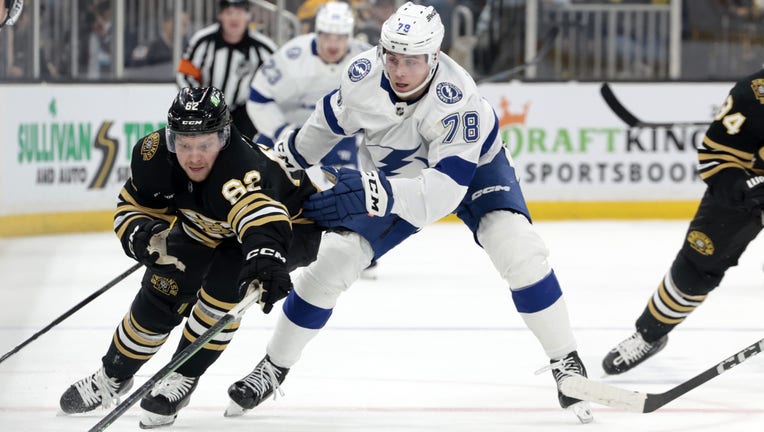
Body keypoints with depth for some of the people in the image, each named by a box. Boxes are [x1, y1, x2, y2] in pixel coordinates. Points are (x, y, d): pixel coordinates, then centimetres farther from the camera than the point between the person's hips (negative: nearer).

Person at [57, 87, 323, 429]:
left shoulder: (240, 166, -46)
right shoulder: (153, 154, -25)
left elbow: (260, 213, -66)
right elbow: (130, 210, -8)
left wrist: (265, 258, -86)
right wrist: (145, 237, -31)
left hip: (288, 223, -6)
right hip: (207, 227, 6)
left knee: (225, 280, -29)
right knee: (161, 292, 0)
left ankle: (183, 378, -9)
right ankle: (113, 377, 26)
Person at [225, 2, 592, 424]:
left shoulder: (458, 100, -41)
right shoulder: (363, 74, -26)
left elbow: (446, 189, -51)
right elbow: (333, 118, -2)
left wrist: (376, 195, -65)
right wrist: (288, 158, 12)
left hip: (471, 167, -4)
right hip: (393, 176, 4)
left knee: (517, 247, -28)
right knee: (331, 261, -4)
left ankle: (567, 364, -14)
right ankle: (273, 368, 14)